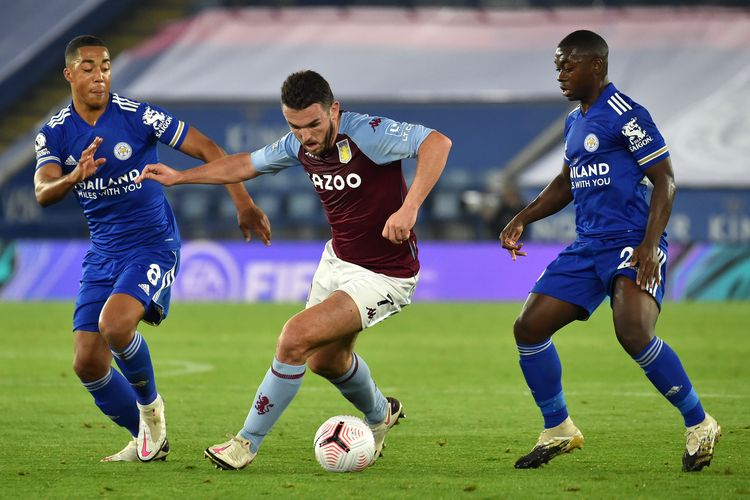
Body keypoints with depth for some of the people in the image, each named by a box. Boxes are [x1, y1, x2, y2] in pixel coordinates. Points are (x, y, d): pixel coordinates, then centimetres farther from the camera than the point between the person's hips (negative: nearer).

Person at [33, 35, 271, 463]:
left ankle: (150, 405, -2)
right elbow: (43, 193, -17)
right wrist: (76, 176, -39)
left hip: (153, 245, -5)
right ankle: (147, 439, 18)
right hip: (102, 252, 5)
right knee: (87, 363, -3)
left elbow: (207, 150, -7)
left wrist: (244, 204, -13)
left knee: (115, 323, -30)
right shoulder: (55, 134, -1)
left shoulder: (138, 116, -11)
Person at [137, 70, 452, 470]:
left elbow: (437, 143, -37)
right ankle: (379, 415, 55)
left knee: (296, 336, -19)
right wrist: (179, 177, 14)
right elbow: (246, 165, 14)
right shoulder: (299, 146, -4)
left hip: (383, 276, -9)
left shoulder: (365, 133, -27)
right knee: (326, 359, 24)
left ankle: (248, 443, -4)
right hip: (337, 259, 9)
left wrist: (409, 208, -45)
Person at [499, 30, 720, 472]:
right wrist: (523, 219, 20)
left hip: (631, 244, -9)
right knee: (529, 328, 2)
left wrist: (649, 245, -22)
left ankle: (699, 426, -13)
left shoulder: (625, 114, -10)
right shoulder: (575, 121, 16)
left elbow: (664, 179, -13)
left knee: (634, 333, -29)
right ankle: (558, 431, 18)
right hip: (587, 248, 9)